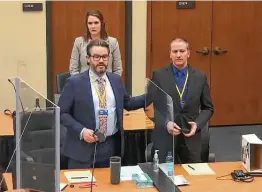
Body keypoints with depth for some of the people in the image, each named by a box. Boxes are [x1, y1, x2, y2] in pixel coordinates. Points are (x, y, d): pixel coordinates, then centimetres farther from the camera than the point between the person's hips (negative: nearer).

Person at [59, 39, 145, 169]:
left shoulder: (116, 80, 8)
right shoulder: (75, 82, -6)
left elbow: (126, 103, 19)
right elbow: (62, 113, -6)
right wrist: (81, 131, -19)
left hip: (112, 146, 4)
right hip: (83, 147, -4)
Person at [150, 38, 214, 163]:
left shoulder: (200, 76, 3)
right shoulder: (159, 75, -2)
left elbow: (208, 108, 9)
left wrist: (197, 124, -9)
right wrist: (165, 123, -15)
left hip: (191, 137, 2)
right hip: (165, 137, -2)